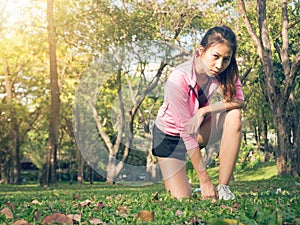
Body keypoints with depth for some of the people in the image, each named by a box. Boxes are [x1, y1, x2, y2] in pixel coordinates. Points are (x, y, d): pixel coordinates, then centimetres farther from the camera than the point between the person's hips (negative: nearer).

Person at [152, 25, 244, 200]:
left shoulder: (224, 71, -19)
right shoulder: (178, 79, -34)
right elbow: (186, 132, -31)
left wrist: (204, 111, -36)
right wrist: (205, 181, -29)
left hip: (199, 127, 4)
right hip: (170, 135, -4)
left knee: (234, 116, -27)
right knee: (182, 199, -14)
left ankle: (223, 188, -19)